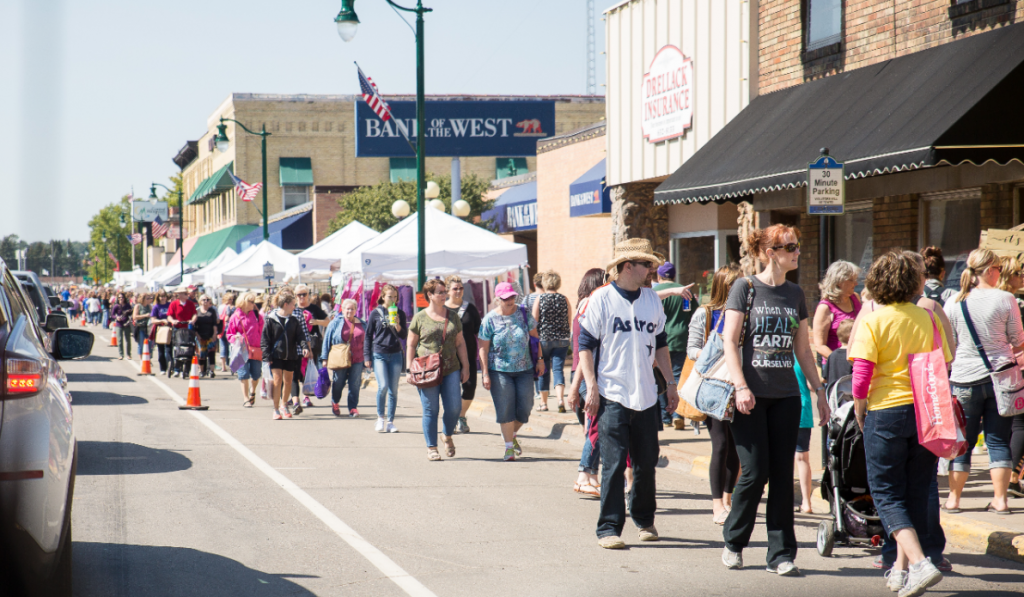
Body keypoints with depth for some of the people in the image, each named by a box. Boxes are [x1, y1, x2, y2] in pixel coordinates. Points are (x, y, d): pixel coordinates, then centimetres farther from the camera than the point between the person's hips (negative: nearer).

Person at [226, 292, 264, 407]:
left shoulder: (257, 315, 6)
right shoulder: (235, 317, 1)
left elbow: (261, 332, 7)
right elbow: (229, 334, 5)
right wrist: (236, 338, -16)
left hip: (256, 350, 2)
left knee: (256, 374, 3)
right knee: (244, 374, -4)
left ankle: (252, 391, 34)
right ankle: (245, 398, 9)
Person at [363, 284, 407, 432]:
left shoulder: (400, 314, 8)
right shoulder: (375, 313, 2)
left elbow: (404, 336, 5)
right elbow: (368, 335, 6)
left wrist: (397, 325, -14)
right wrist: (366, 356, 1)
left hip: (395, 355, 2)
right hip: (379, 354, -2)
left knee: (393, 389, 2)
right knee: (383, 386, -15)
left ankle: (390, 422, 9)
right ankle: (380, 417, 5)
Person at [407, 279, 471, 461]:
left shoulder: (453, 316, 12)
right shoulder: (420, 318, 2)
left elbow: (460, 343, 16)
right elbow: (411, 345, 5)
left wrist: (465, 366, 11)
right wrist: (410, 369, -3)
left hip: (451, 369, 3)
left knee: (454, 406, -6)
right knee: (430, 410, -2)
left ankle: (448, 437, 21)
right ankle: (431, 447, 8)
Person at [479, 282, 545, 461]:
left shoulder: (523, 313, 2)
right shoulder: (490, 319, -4)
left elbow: (534, 336, 14)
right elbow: (483, 348, -3)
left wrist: (540, 359, 9)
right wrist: (485, 374, -8)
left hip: (524, 369, 3)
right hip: (500, 370, -3)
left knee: (524, 406, 2)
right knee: (505, 409, -5)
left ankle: (512, 434, 29)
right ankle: (509, 446, 4)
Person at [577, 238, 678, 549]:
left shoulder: (652, 299, 12)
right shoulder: (601, 298, -4)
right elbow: (585, 345, -4)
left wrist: (671, 383, 16)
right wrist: (591, 387, -12)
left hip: (646, 396, 5)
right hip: (612, 396, -5)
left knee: (647, 462, 10)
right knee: (614, 464, -7)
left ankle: (644, 519, 27)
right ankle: (609, 529, -3)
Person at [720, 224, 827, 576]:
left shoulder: (795, 295, 12)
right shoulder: (745, 288, -2)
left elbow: (803, 350, 17)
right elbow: (729, 341, -6)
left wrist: (820, 391, 12)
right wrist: (741, 386, -16)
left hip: (785, 395, 4)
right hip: (751, 395, -4)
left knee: (782, 474, 1)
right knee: (755, 471, -6)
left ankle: (781, 555, 6)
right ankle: (733, 542, 15)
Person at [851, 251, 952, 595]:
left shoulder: (871, 321, -8)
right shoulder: (928, 318, 4)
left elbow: (861, 373, -12)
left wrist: (859, 411, 2)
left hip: (886, 411, -4)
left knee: (886, 494, 3)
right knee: (916, 494, 14)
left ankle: (919, 562, -16)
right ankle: (902, 569, 21)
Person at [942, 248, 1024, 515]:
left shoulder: (954, 304, -2)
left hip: (964, 380, 1)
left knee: (962, 441, 9)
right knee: (999, 440, 7)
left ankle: (954, 498, 15)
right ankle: (1000, 499, 6)